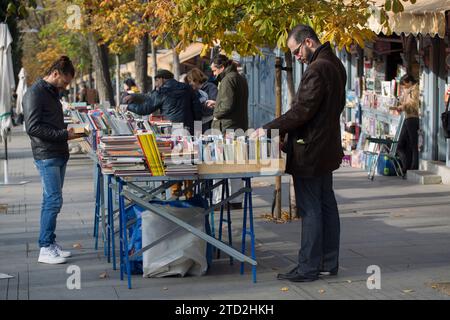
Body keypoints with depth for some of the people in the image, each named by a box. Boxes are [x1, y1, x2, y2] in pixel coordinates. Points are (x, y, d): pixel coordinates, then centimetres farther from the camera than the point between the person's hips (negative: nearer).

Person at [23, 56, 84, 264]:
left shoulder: (53, 92, 17)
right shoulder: (35, 94, -12)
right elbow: (32, 127, -18)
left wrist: (69, 130, 10)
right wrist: (64, 134, -18)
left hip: (59, 154, 9)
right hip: (46, 156, -9)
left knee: (52, 200, 11)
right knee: (53, 200, -11)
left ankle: (50, 243, 16)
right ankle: (45, 249, -6)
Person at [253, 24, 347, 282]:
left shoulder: (317, 70, -20)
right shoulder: (335, 65, 12)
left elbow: (301, 110, -23)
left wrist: (270, 129, -16)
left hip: (310, 150, -10)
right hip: (326, 148, 10)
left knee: (310, 209, -5)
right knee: (327, 205, 13)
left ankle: (308, 268, -1)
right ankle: (329, 263, 19)